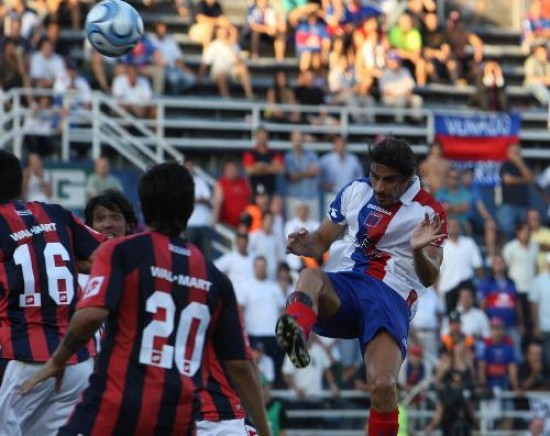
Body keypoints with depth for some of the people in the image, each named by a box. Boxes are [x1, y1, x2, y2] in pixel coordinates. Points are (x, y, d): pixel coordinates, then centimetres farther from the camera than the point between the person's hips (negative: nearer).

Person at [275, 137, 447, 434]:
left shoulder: (428, 212, 6)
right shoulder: (356, 191, 16)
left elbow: (429, 278, -3)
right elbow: (322, 240, 23)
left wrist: (419, 251, -26)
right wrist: (305, 245, -2)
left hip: (391, 297, -2)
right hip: (341, 289, 2)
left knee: (382, 385, -26)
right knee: (311, 276, -36)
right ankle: (295, 330, -69)